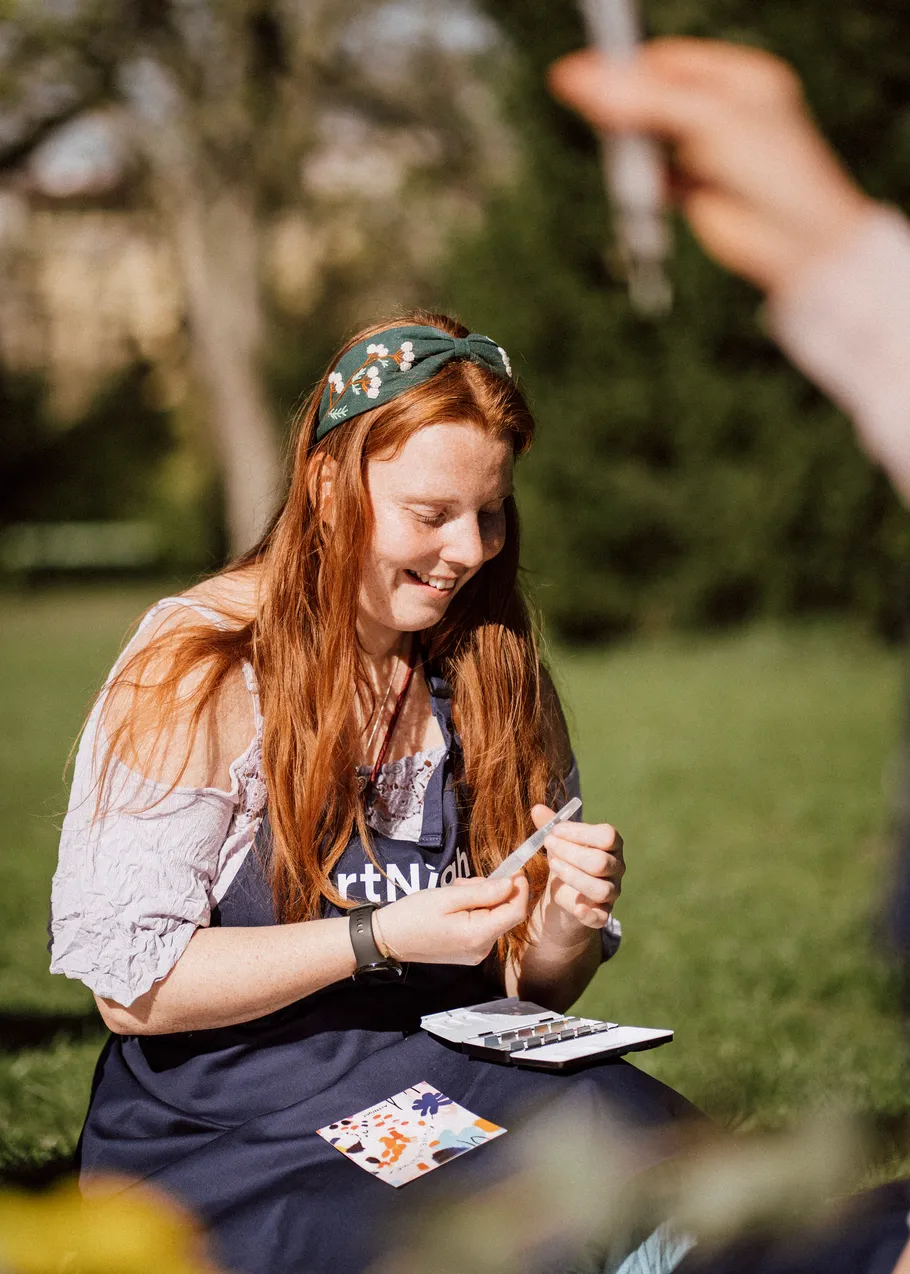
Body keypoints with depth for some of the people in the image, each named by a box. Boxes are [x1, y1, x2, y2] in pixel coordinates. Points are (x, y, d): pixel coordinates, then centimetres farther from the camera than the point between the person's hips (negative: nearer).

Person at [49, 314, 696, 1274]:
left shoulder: (493, 666, 11)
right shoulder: (195, 670, -6)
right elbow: (130, 988, -11)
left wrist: (568, 927, -8)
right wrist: (380, 939, -19)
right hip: (227, 1133, -5)